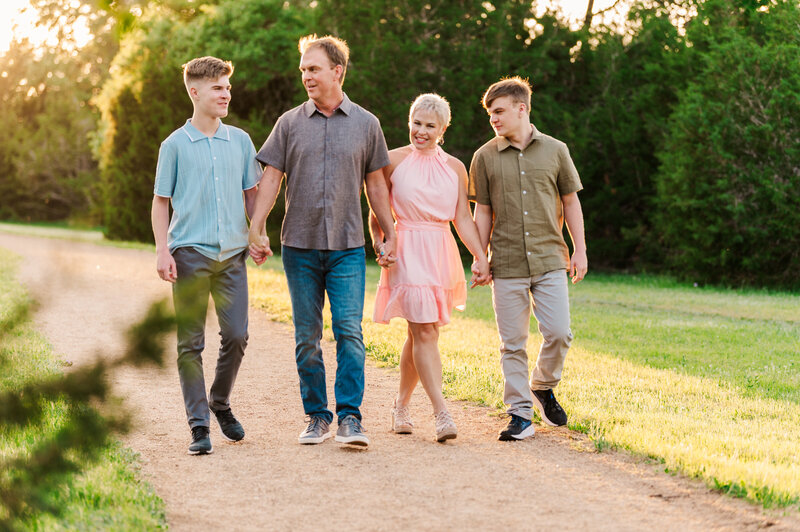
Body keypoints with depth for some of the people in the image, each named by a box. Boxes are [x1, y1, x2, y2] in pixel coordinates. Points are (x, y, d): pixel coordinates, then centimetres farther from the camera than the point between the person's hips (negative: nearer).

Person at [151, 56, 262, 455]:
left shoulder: (240, 141, 10)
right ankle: (198, 425, 4)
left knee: (236, 335, -1)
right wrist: (162, 250, -4)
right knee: (190, 343, -1)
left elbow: (252, 193, 18)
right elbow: (161, 201, 4)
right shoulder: (175, 145, 2)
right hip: (189, 253, -3)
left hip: (232, 253, 3)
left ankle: (220, 402, 24)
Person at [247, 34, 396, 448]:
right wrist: (256, 229, -7)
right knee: (307, 337, 5)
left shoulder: (366, 124, 6)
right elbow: (271, 178, 3)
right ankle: (317, 417, 14)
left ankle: (350, 417, -8)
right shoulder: (290, 123, 5)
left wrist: (390, 236, 10)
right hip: (299, 246, 1)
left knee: (349, 332, -11)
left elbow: (375, 183, 12)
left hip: (348, 247, -1)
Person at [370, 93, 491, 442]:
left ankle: (401, 406, 25)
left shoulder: (454, 167, 10)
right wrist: (379, 243, -7)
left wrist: (481, 257, -1)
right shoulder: (393, 161, 2)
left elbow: (463, 219, 9)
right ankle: (441, 413, -16)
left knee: (420, 333, 9)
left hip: (441, 253, 4)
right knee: (424, 331, -12)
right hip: (407, 252, -4)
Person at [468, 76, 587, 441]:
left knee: (558, 333, -7)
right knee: (513, 342, 1)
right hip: (506, 264, 0)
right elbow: (482, 212, 8)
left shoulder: (554, 151, 5)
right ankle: (520, 414, 8)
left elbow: (570, 202, 12)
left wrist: (580, 250, 8)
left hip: (549, 260, 0)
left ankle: (542, 387, 20)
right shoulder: (485, 157, 4)